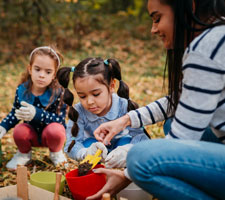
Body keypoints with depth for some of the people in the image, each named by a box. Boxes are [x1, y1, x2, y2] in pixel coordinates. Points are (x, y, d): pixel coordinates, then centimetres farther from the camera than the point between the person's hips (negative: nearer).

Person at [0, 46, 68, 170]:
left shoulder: (58, 92, -21)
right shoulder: (21, 90, -10)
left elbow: (60, 119, -27)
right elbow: (15, 113, 7)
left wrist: (36, 114, -42)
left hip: (50, 134, -2)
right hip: (32, 134, 3)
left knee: (54, 131, -36)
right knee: (19, 131, -29)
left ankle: (56, 153, 2)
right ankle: (24, 154, 7)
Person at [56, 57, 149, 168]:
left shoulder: (124, 106, -31)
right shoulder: (78, 112, -27)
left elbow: (140, 135, -37)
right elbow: (71, 146, -30)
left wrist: (126, 150, -60)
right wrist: (86, 152, -55)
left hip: (120, 143, -1)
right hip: (93, 143, 1)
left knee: (126, 141, -32)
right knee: (88, 143, -30)